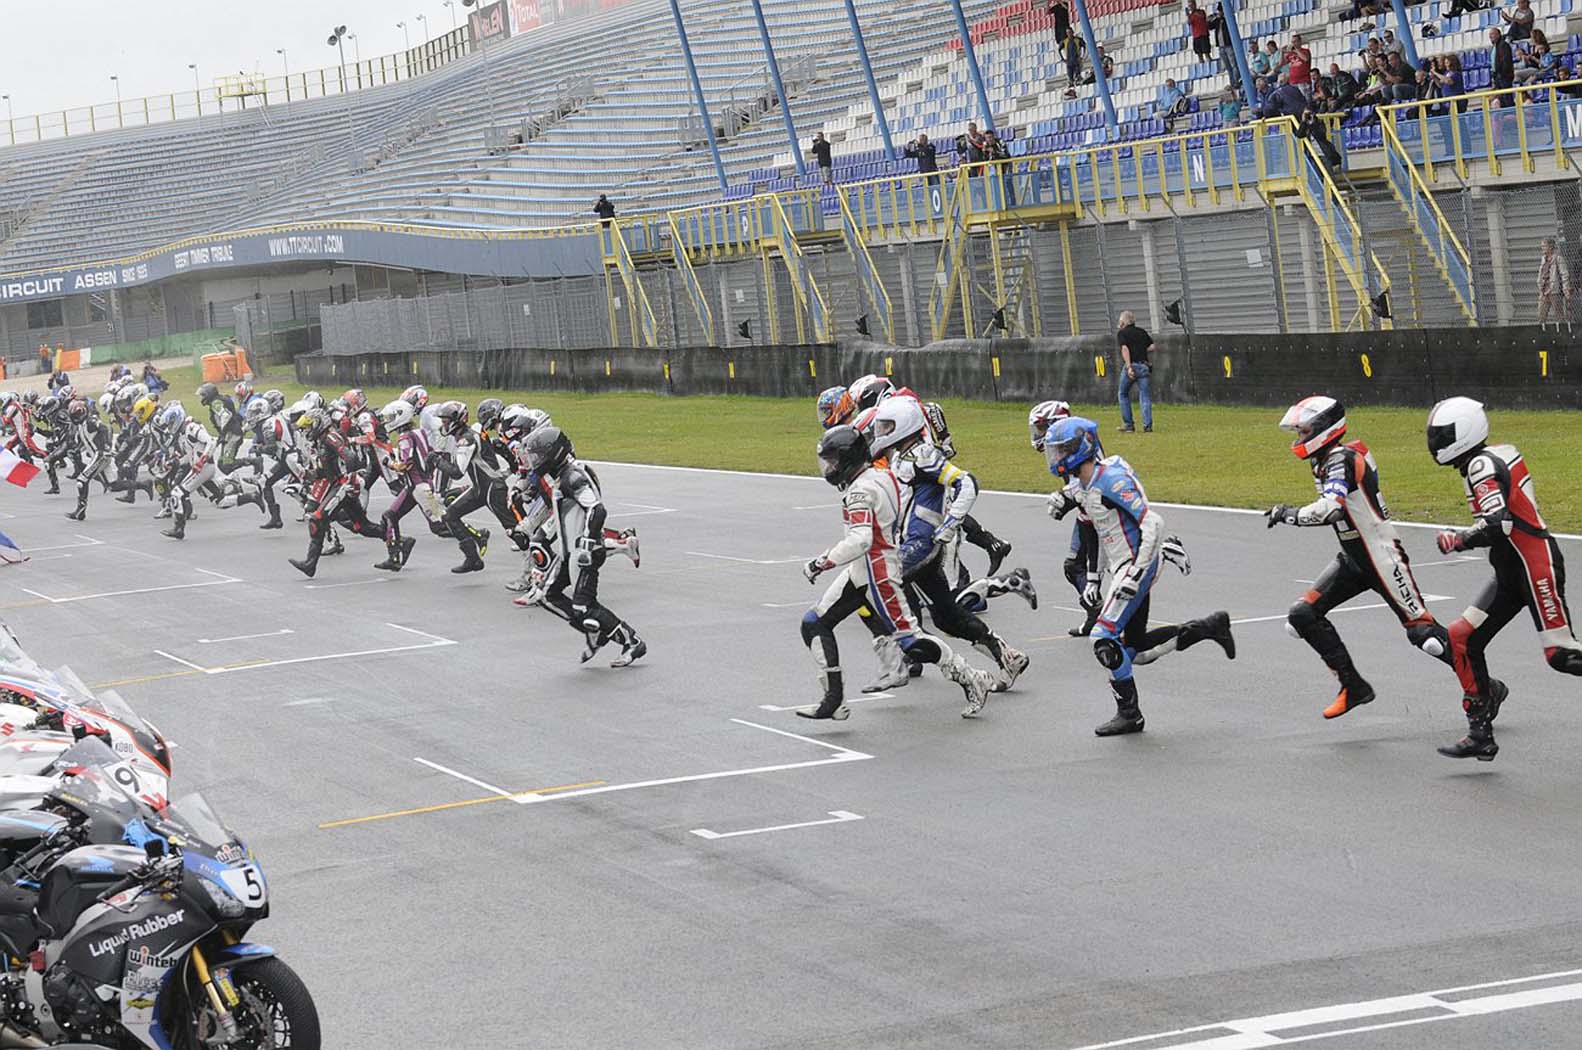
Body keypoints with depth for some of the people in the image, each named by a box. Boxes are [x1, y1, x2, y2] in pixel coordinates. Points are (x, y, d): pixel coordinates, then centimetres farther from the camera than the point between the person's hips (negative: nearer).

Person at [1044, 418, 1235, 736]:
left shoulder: (1111, 480, -20)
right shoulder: (1081, 484, 7)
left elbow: (1152, 522, -24)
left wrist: (1137, 573, -28)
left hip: (1136, 564, -10)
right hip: (1118, 568, 10)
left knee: (1105, 640, -13)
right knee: (1135, 650, 11)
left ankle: (1129, 714, -2)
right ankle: (1209, 627, 22)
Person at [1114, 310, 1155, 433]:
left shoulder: (1121, 333, 1)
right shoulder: (1142, 332, 16)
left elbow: (1125, 349, -14)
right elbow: (1153, 347, 10)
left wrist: (1129, 367, -23)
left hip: (1131, 366, -4)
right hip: (1144, 366, 4)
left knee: (1124, 395, 13)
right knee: (1145, 396, 2)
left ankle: (1128, 425, 11)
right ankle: (1147, 425, -9)